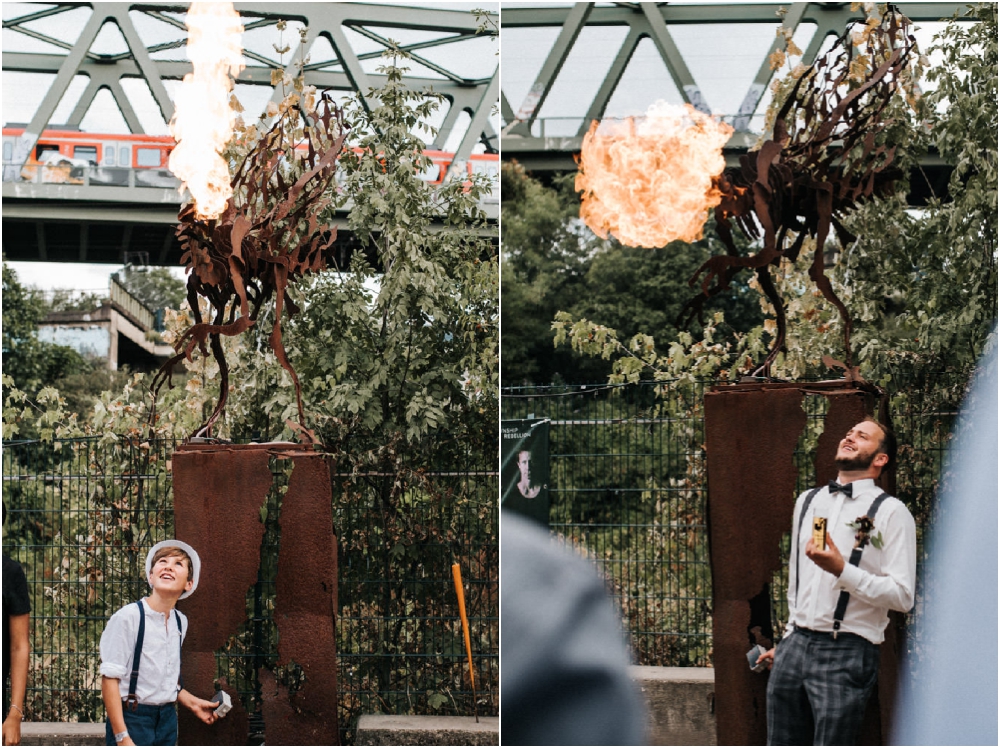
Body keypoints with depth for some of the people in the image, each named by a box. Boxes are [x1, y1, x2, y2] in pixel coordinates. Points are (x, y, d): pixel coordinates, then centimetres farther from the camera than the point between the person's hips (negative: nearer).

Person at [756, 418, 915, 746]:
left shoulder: (890, 512, -5)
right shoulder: (807, 501, 16)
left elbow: (902, 596, -12)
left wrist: (842, 570, -21)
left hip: (847, 654, -6)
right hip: (795, 645, 6)